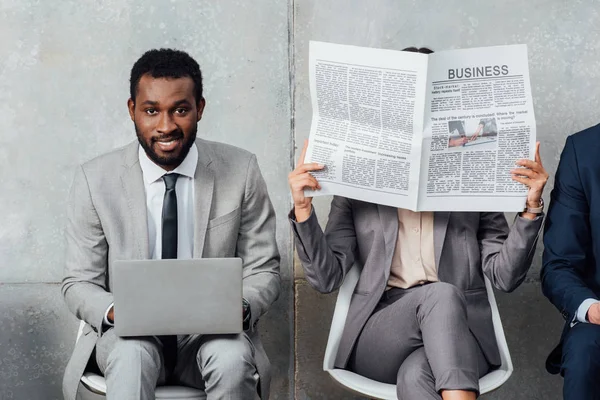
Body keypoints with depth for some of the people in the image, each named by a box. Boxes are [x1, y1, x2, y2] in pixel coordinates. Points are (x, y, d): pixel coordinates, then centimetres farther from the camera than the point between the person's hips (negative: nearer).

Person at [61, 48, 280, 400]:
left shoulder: (241, 171, -2)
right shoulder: (95, 180, -3)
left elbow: (263, 270, 4)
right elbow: (79, 283, 2)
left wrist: (241, 307, -19)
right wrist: (114, 312, -20)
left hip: (213, 331, 1)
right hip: (128, 333, -1)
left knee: (233, 357, -32)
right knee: (132, 355, -35)